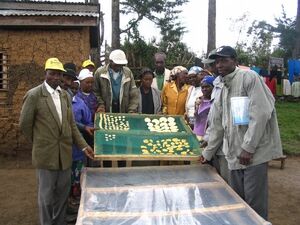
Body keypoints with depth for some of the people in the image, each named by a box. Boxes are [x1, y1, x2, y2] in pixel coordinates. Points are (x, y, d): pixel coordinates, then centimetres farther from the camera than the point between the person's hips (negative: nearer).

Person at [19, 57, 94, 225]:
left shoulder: (65, 95, 7)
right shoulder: (34, 95, -10)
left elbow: (71, 124, 8)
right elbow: (25, 124, -5)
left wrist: (83, 146, 2)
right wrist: (39, 143, 5)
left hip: (65, 153, 5)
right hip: (46, 154, -5)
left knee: (63, 193, 16)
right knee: (46, 195, 9)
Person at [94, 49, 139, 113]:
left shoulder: (128, 72, 3)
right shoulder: (100, 72, -2)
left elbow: (134, 93, 2)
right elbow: (95, 91, 6)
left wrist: (132, 111, -6)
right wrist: (101, 104, -9)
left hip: (123, 111, 2)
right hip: (106, 112, -1)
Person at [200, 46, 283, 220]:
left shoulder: (249, 77, -5)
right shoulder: (223, 89, 18)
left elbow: (261, 113, -16)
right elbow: (218, 125, 23)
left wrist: (248, 147, -18)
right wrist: (208, 153, 25)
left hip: (254, 153, -7)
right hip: (234, 154, 7)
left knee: (255, 204, -1)